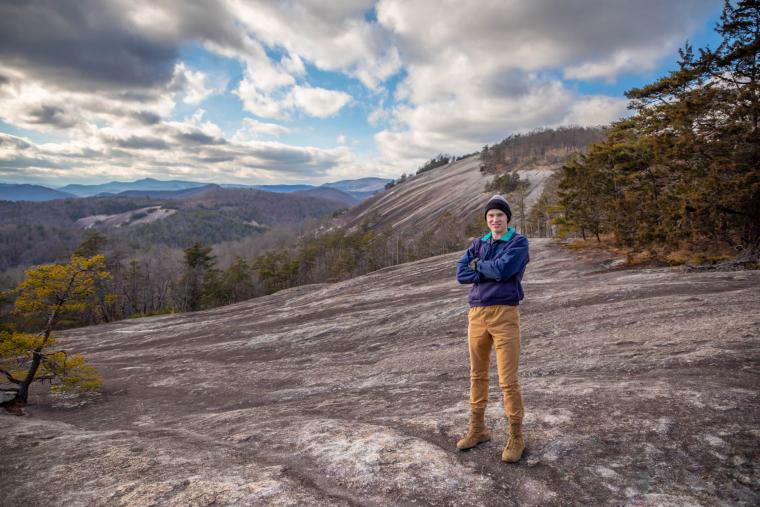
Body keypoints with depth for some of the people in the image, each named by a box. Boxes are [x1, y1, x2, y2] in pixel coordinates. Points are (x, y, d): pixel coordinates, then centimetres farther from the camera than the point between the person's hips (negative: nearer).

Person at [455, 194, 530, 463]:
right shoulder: (478, 244, 12)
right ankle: (478, 428, 31)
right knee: (478, 374, 15)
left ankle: (516, 436, 16)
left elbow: (504, 268, -19)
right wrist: (491, 273, -11)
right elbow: (461, 273, 0)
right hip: (477, 314, 5)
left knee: (508, 380, -3)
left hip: (505, 315, -5)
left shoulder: (519, 242, -2)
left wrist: (479, 265, -2)